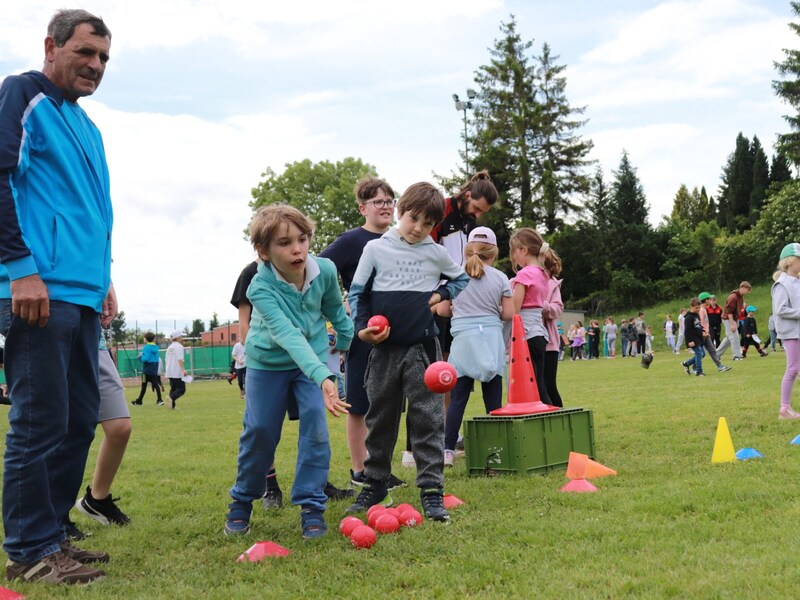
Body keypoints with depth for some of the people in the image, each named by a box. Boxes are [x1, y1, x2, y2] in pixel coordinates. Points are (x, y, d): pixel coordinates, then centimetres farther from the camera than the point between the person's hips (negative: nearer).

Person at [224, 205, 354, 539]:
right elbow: (288, 335, -45)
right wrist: (323, 378, -57)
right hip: (268, 362, -2)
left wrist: (347, 341, 18)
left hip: (313, 357, 2)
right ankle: (242, 501, 22)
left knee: (315, 425, -11)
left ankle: (311, 505, 0)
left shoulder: (325, 270, -21)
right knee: (259, 431, 0)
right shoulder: (260, 288, -32)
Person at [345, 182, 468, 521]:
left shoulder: (436, 254, 3)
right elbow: (357, 292, 5)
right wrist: (361, 327, -10)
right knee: (380, 418, 10)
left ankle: (432, 491, 0)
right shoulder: (376, 249, 1)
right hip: (384, 348, 1)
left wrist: (441, 294, 2)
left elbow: (461, 279, 20)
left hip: (422, 347, -1)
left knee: (428, 418, -4)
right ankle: (374, 487, 22)